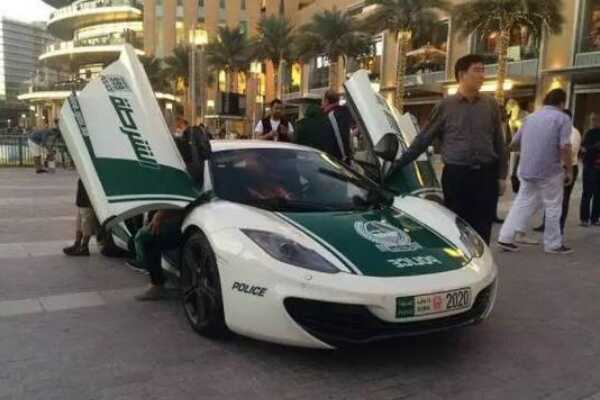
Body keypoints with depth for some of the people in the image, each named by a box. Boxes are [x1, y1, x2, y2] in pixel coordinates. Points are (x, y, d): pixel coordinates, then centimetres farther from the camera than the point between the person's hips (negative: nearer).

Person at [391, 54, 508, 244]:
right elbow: (423, 139, 5)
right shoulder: (446, 105, 2)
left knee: (482, 231, 5)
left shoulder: (490, 104, 7)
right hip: (455, 175, -1)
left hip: (485, 175, 2)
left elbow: (498, 143, 11)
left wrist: (502, 175, 6)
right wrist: (398, 163, 1)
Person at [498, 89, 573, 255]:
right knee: (553, 208, 7)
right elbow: (565, 147, -16)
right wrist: (569, 170, -6)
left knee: (522, 203, 11)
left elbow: (514, 142, 21)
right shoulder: (562, 118, -5)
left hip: (526, 169, 6)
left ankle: (505, 237, 5)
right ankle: (553, 244, 16)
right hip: (549, 171, -5)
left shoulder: (531, 117, 13)